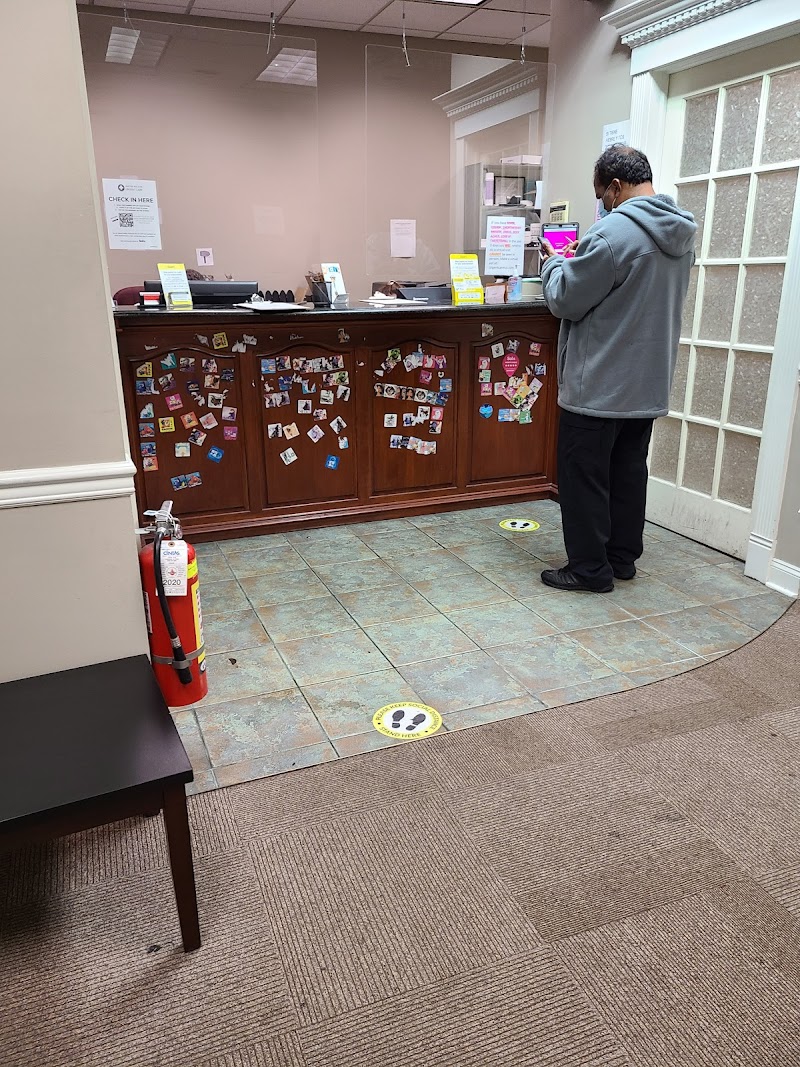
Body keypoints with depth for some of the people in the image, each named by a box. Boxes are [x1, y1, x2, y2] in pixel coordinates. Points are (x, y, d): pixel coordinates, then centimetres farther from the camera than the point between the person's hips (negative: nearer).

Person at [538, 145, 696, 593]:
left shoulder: (612, 232, -19)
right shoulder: (682, 233, 9)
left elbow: (566, 301, -14)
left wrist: (556, 262, 5)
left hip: (599, 387, -8)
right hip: (649, 384, 9)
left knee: (585, 476, 2)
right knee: (630, 471, 16)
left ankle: (590, 568, 10)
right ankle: (623, 557, 27)